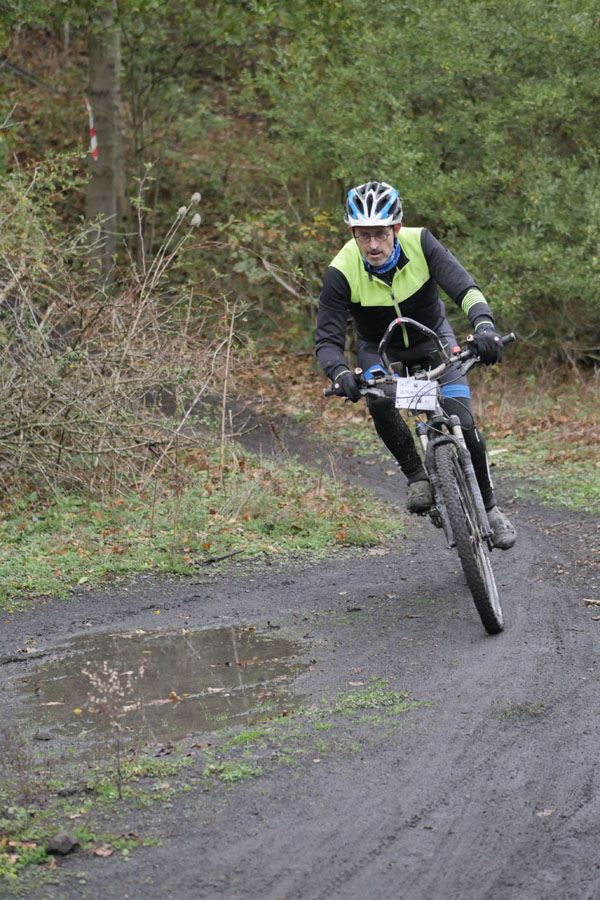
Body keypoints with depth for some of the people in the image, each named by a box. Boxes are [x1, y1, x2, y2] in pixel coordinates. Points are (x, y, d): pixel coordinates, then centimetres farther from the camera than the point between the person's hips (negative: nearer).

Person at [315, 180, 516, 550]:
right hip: (380, 350, 0)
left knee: (463, 424, -13)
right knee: (379, 402, -33)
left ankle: (490, 506, 9)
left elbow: (463, 286, -37)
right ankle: (417, 476, -11)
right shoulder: (342, 272, -28)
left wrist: (484, 324, -57)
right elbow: (328, 339, -28)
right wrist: (340, 373, -50)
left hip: (432, 340, 0)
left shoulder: (420, 243, -27)